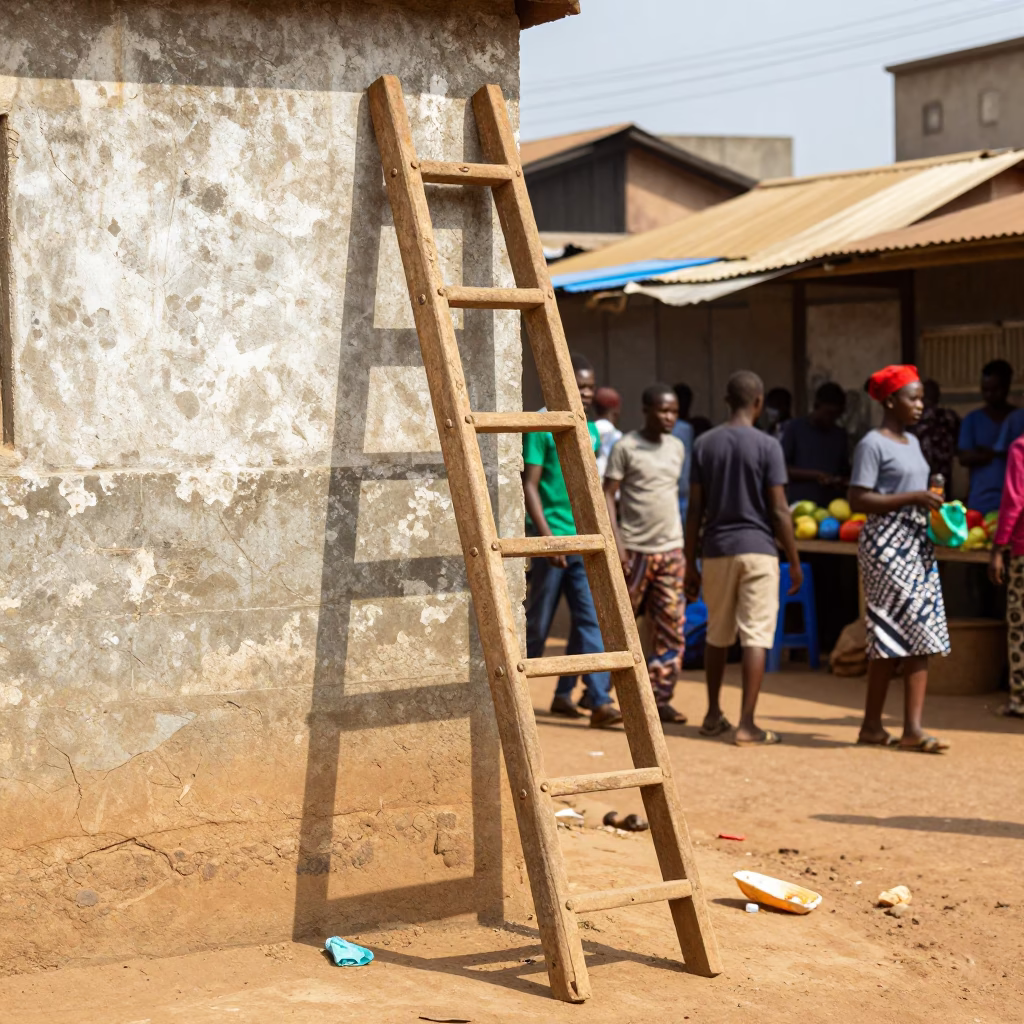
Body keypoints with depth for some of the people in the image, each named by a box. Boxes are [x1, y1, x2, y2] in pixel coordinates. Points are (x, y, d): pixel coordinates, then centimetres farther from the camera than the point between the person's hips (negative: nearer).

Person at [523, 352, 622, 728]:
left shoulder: (591, 429, 13)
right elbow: (529, 486, -11)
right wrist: (547, 536, -18)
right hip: (552, 537, -6)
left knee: (591, 620, -2)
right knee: (538, 622, 4)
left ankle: (600, 701, -5)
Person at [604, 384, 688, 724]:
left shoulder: (677, 448, 12)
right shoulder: (626, 448, -5)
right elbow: (608, 494, -7)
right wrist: (617, 541, -16)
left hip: (671, 550, 5)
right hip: (635, 551, -5)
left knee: (672, 627, -1)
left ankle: (661, 698, 4)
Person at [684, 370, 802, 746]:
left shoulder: (704, 445, 3)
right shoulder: (767, 446, -6)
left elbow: (695, 509, 3)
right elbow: (778, 510, -8)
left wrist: (690, 563, 9)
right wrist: (795, 561, 0)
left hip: (717, 550, 4)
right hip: (757, 549, -4)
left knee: (718, 636, 17)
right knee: (755, 637, -3)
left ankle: (713, 716, 26)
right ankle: (747, 724, -8)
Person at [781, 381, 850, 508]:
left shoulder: (840, 435, 12)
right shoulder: (796, 428, 1)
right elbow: (782, 468, -1)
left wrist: (842, 482, -3)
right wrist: (815, 475, -12)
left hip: (831, 507, 3)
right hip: (800, 505, -3)